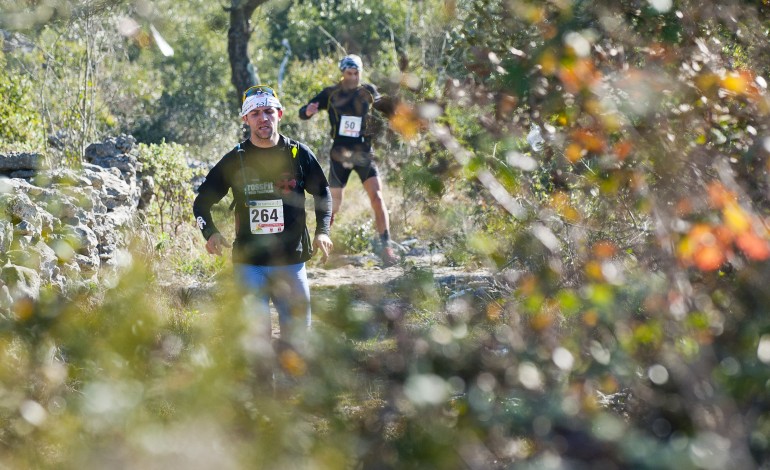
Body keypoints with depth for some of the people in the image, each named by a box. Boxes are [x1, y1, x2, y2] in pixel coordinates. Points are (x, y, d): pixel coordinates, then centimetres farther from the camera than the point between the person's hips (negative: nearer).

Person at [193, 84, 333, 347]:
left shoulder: (299, 154, 4)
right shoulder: (234, 161, 2)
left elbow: (322, 192, 18)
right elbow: (202, 201, 10)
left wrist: (322, 231, 4)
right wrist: (210, 233, -7)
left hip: (291, 261, 1)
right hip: (249, 263, -1)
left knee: (298, 331, 3)